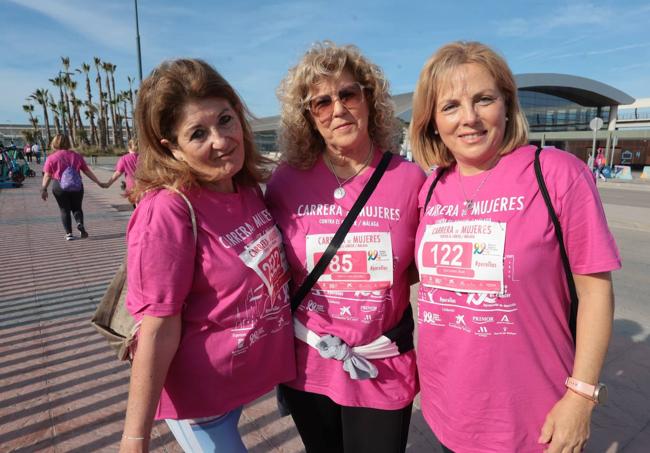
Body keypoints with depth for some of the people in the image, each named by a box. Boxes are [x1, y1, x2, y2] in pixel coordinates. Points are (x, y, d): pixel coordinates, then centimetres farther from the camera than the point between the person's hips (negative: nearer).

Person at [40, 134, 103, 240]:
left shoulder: (52, 158, -1)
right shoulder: (76, 156, 4)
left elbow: (47, 175, -6)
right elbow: (87, 171, 5)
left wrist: (43, 189, -2)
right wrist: (98, 183, 10)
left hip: (59, 186, -1)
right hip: (76, 186, 1)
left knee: (64, 210, 10)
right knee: (77, 207, 16)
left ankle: (69, 233, 8)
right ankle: (80, 223, -13)